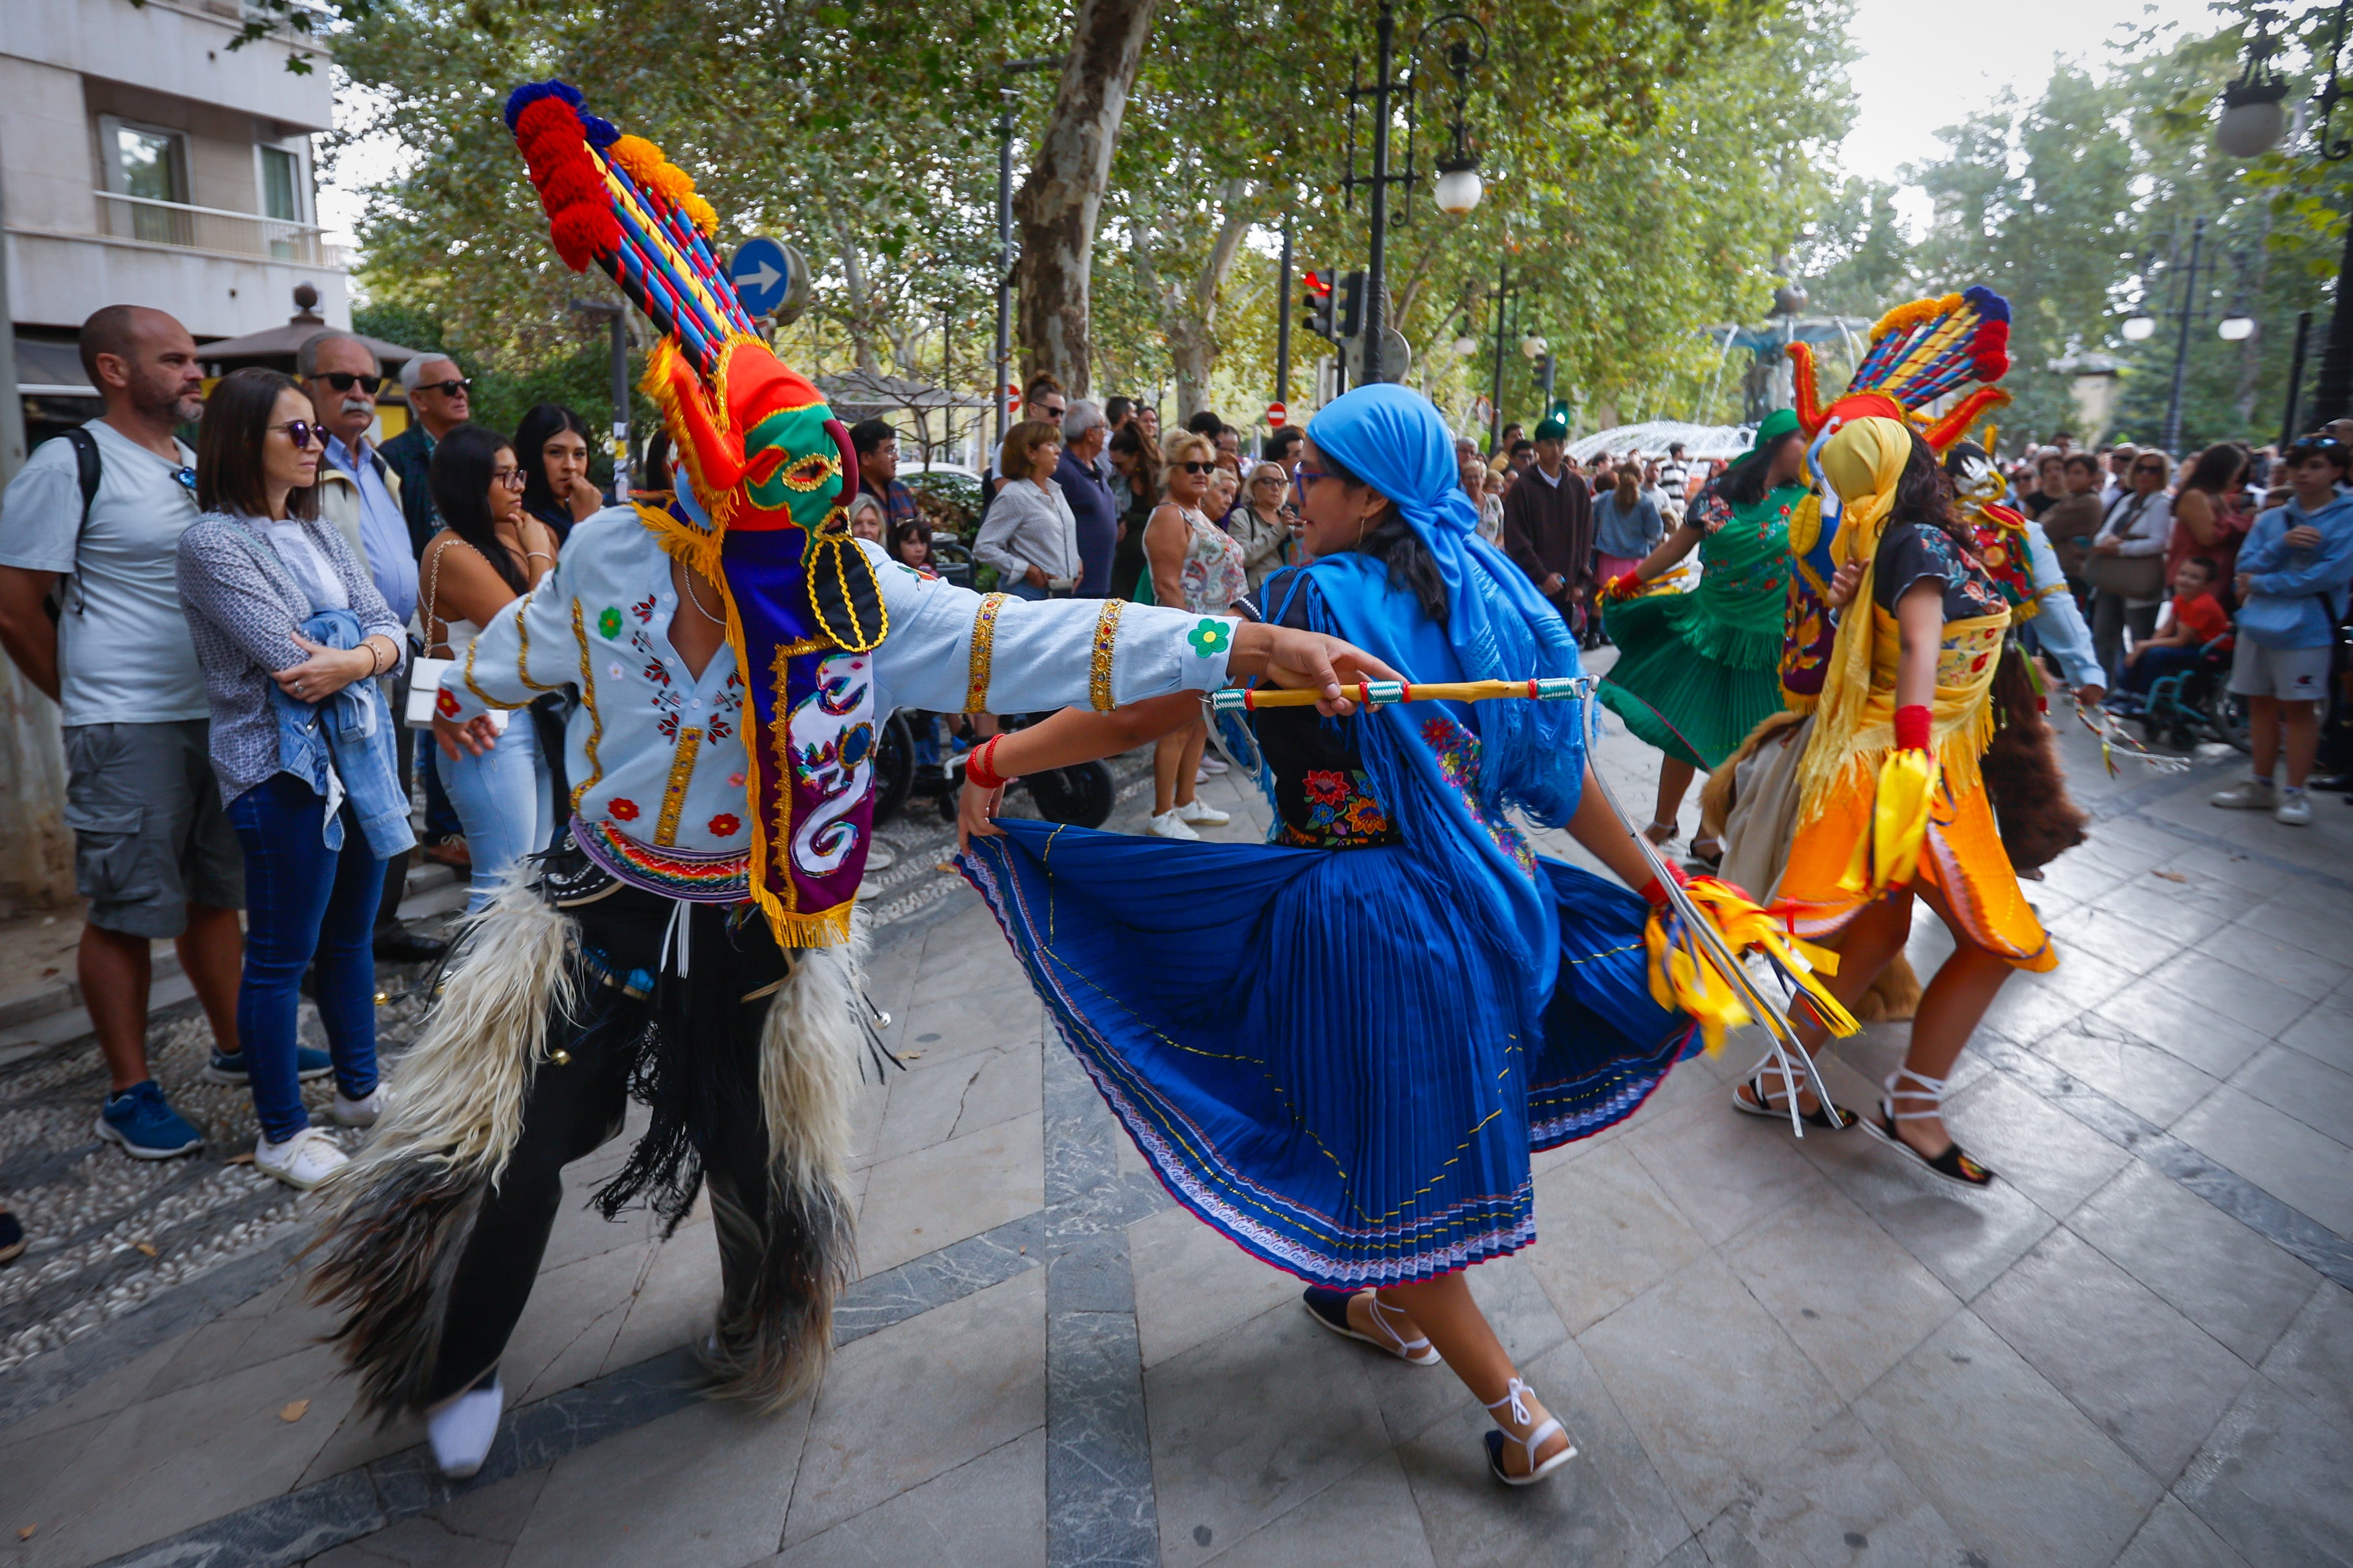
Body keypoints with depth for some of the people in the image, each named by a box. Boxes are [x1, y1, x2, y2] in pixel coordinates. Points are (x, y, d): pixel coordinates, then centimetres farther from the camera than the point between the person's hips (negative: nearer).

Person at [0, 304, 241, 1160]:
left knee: (216, 892, 16)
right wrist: (90, 702, -2)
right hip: (129, 732, -6)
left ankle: (236, 1046, 30)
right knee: (124, 911, 2)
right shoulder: (69, 465, -9)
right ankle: (129, 1093, 13)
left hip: (222, 716, 7)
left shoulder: (202, 466, 11)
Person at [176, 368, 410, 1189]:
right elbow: (291, 661, -18)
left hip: (358, 753, 7)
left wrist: (358, 659, -18)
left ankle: (359, 1089, 32)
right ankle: (281, 1133, 16)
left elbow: (389, 627, 3)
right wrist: (369, 650, -4)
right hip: (282, 766, -7)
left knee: (351, 935, 17)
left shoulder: (321, 533, 12)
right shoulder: (214, 541, -10)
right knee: (282, 956, 3)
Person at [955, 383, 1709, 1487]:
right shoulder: (1485, 599, 3)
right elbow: (1560, 769, 5)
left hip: (1363, 918, -7)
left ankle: (1519, 1414, 21)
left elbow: (1142, 713, -19)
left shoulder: (1317, 601, -17)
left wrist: (993, 762, -10)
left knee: (1378, 1158, 10)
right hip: (1480, 897, 8)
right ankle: (1391, 1309, 49)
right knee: (1432, 1117, 26)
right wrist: (1652, 884, 16)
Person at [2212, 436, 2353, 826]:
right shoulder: (2270, 520, 12)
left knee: (2299, 709, 0)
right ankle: (2260, 784, 21)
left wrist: (2262, 583, -9)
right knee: (2261, 705, 11)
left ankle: (2294, 792, 8)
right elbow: (2246, 568, 3)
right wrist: (2282, 544, -14)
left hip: (2306, 629, -5)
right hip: (2258, 623, 5)